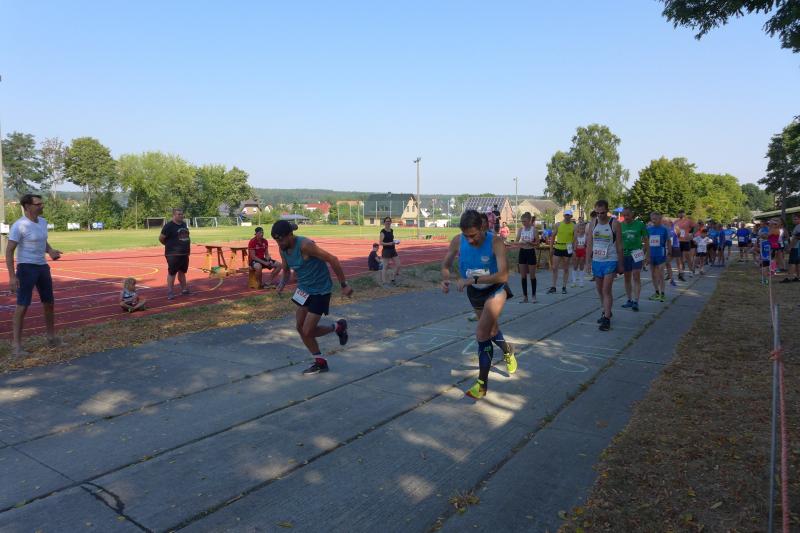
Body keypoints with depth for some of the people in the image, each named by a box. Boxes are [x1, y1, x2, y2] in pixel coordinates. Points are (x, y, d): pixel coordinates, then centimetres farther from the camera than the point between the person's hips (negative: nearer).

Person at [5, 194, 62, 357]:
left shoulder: (43, 222, 7)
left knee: (49, 303, 14)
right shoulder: (19, 226, -16)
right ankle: (16, 345, 1)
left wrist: (50, 250, 0)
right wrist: (12, 276, -21)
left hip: (43, 267, 7)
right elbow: (9, 251, -15)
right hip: (27, 268, -7)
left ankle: (51, 337, 28)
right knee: (22, 305, -6)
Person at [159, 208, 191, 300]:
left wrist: (186, 247, 13)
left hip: (184, 253, 7)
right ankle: (170, 292, 2)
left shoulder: (184, 224, 11)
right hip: (173, 254, -7)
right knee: (172, 272, -3)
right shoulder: (169, 226, -12)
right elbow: (161, 238, -10)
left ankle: (184, 289, 27)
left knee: (182, 272, 17)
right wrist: (169, 245, 1)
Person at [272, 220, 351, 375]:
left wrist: (344, 285, -22)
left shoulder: (305, 245, -28)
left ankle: (338, 327, 20)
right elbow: (286, 270, 13)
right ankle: (320, 362, 24)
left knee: (307, 331, -6)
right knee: (300, 328, 9)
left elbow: (332, 259, -25)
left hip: (320, 290, -8)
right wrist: (283, 283, -8)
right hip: (304, 289, 8)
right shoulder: (283, 249, -4)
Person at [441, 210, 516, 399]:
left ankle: (482, 384, -5)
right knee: (490, 329, 25)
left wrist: (473, 280, -45)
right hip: (474, 291, 5)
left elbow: (503, 275, -38)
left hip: (495, 289, -5)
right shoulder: (458, 241, -19)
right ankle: (507, 350, 59)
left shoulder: (495, 242, -30)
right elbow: (446, 265, -5)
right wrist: (445, 279, -27)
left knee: (482, 334, -19)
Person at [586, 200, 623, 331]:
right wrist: (588, 261, 4)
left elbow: (619, 245, -3)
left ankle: (607, 319, -7)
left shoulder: (614, 224, -7)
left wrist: (620, 264, -3)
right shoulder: (593, 223, 5)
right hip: (596, 261, 5)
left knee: (607, 290, -11)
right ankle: (606, 312, 32)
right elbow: (589, 244, 8)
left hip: (610, 261, -5)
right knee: (600, 290, 15)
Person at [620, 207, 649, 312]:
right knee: (627, 278, 9)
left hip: (637, 254, -3)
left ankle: (636, 301, -9)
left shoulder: (640, 224, -1)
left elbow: (646, 241, 4)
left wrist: (646, 254, 1)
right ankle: (629, 300, 20)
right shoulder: (620, 225, 4)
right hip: (625, 254, 3)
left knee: (636, 277, -9)